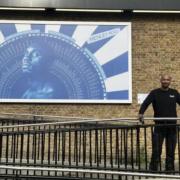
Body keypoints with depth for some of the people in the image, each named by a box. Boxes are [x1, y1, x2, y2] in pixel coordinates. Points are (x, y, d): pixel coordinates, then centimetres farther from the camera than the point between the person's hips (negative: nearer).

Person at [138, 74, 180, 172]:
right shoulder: (154, 93, 1)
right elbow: (145, 103, -10)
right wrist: (141, 113, -28)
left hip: (172, 126, 2)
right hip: (159, 126, -2)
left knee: (171, 150, 8)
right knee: (156, 150, -2)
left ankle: (170, 169, 18)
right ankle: (153, 169, 6)